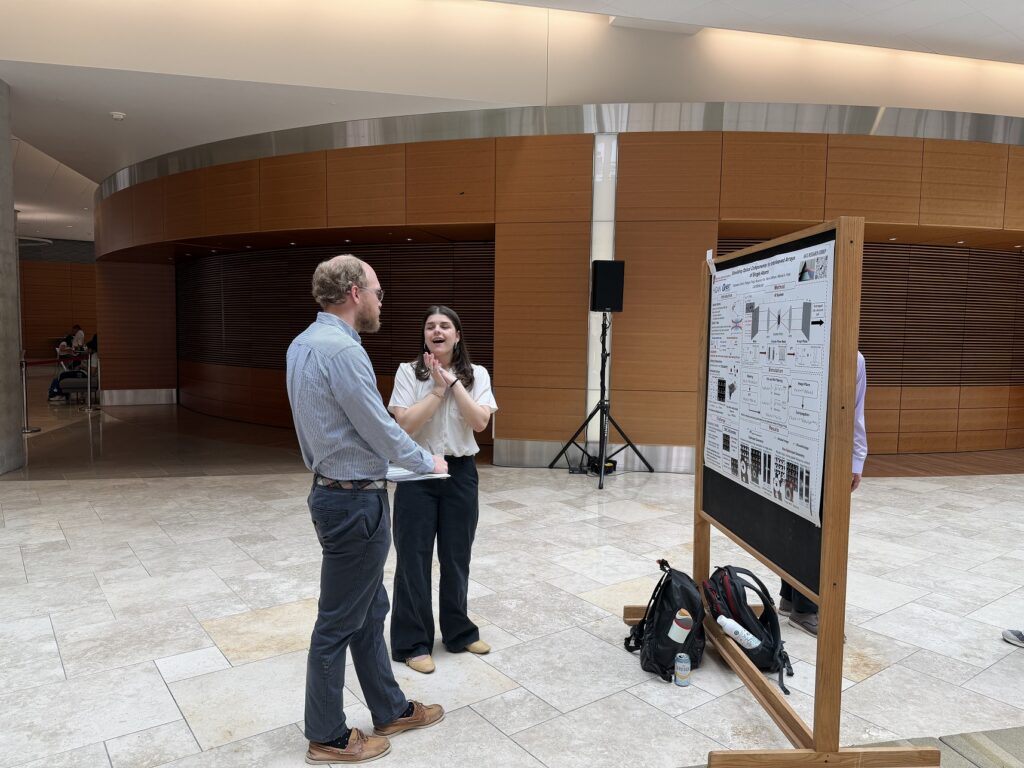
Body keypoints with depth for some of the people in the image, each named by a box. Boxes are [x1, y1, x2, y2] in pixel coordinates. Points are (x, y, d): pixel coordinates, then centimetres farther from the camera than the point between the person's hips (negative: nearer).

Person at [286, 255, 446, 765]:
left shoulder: (303, 344, 8)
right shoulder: (341, 349, -23)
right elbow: (382, 430, -18)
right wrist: (428, 463, -2)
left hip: (334, 489, 10)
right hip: (355, 501, -10)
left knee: (369, 611, 20)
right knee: (338, 622, 6)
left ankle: (390, 710, 36)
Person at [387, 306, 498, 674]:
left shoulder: (476, 374, 1)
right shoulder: (408, 372, -5)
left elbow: (479, 422, -13)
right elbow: (405, 425, -15)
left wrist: (453, 382, -15)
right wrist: (438, 389, -16)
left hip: (461, 473, 2)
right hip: (417, 473, -2)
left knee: (457, 556, 13)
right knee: (414, 557, 4)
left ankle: (459, 631, 32)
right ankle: (412, 642, 20)